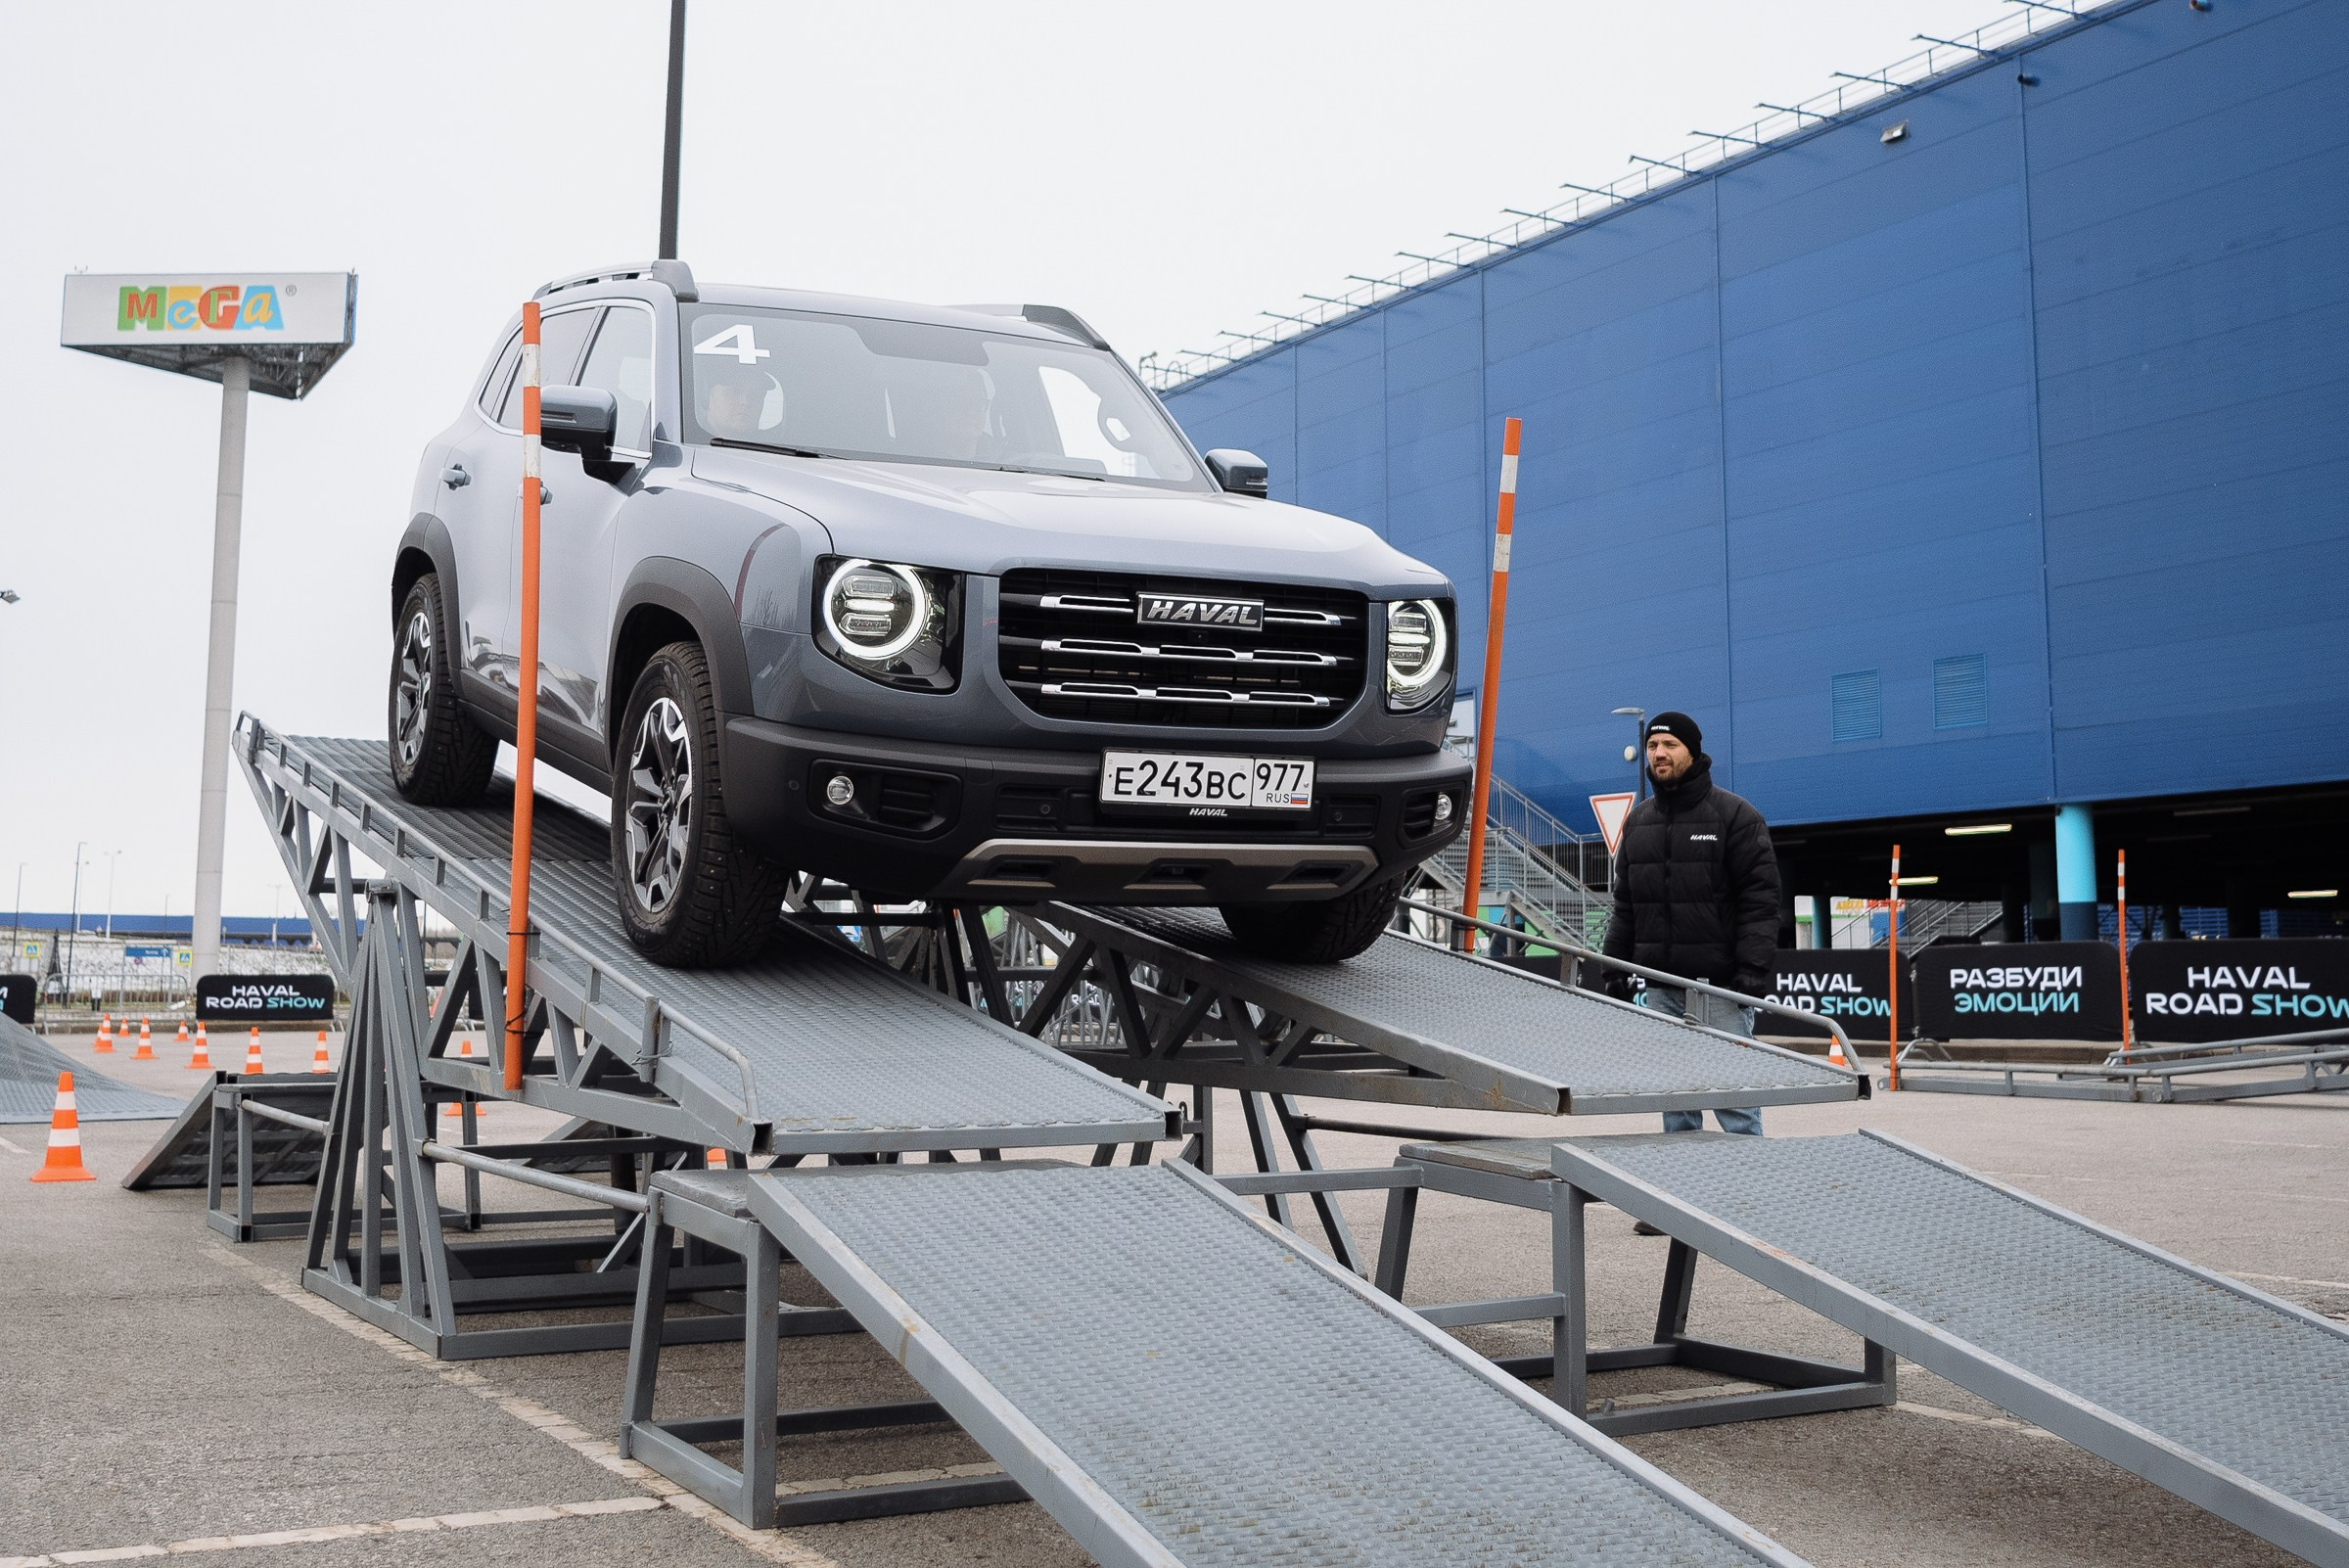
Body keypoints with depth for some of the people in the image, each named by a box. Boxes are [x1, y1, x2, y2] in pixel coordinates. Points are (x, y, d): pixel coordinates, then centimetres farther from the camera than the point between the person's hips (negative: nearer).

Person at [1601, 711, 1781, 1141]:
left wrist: (1753, 969, -17)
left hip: (1720, 984, -6)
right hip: (1660, 984, 6)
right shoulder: (1638, 820, 14)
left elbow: (1760, 897, -9)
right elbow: (1625, 902, 20)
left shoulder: (1735, 814, -4)